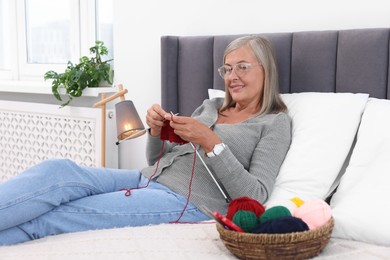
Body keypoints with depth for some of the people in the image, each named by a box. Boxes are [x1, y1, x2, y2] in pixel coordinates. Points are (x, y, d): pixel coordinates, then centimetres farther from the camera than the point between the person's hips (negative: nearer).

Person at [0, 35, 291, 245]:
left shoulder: (275, 122, 5)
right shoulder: (211, 105, 22)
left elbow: (255, 196, -9)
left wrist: (211, 143, -18)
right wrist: (156, 131, -1)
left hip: (189, 202, -6)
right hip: (147, 180, 6)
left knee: (49, 218, -22)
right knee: (56, 171, -22)